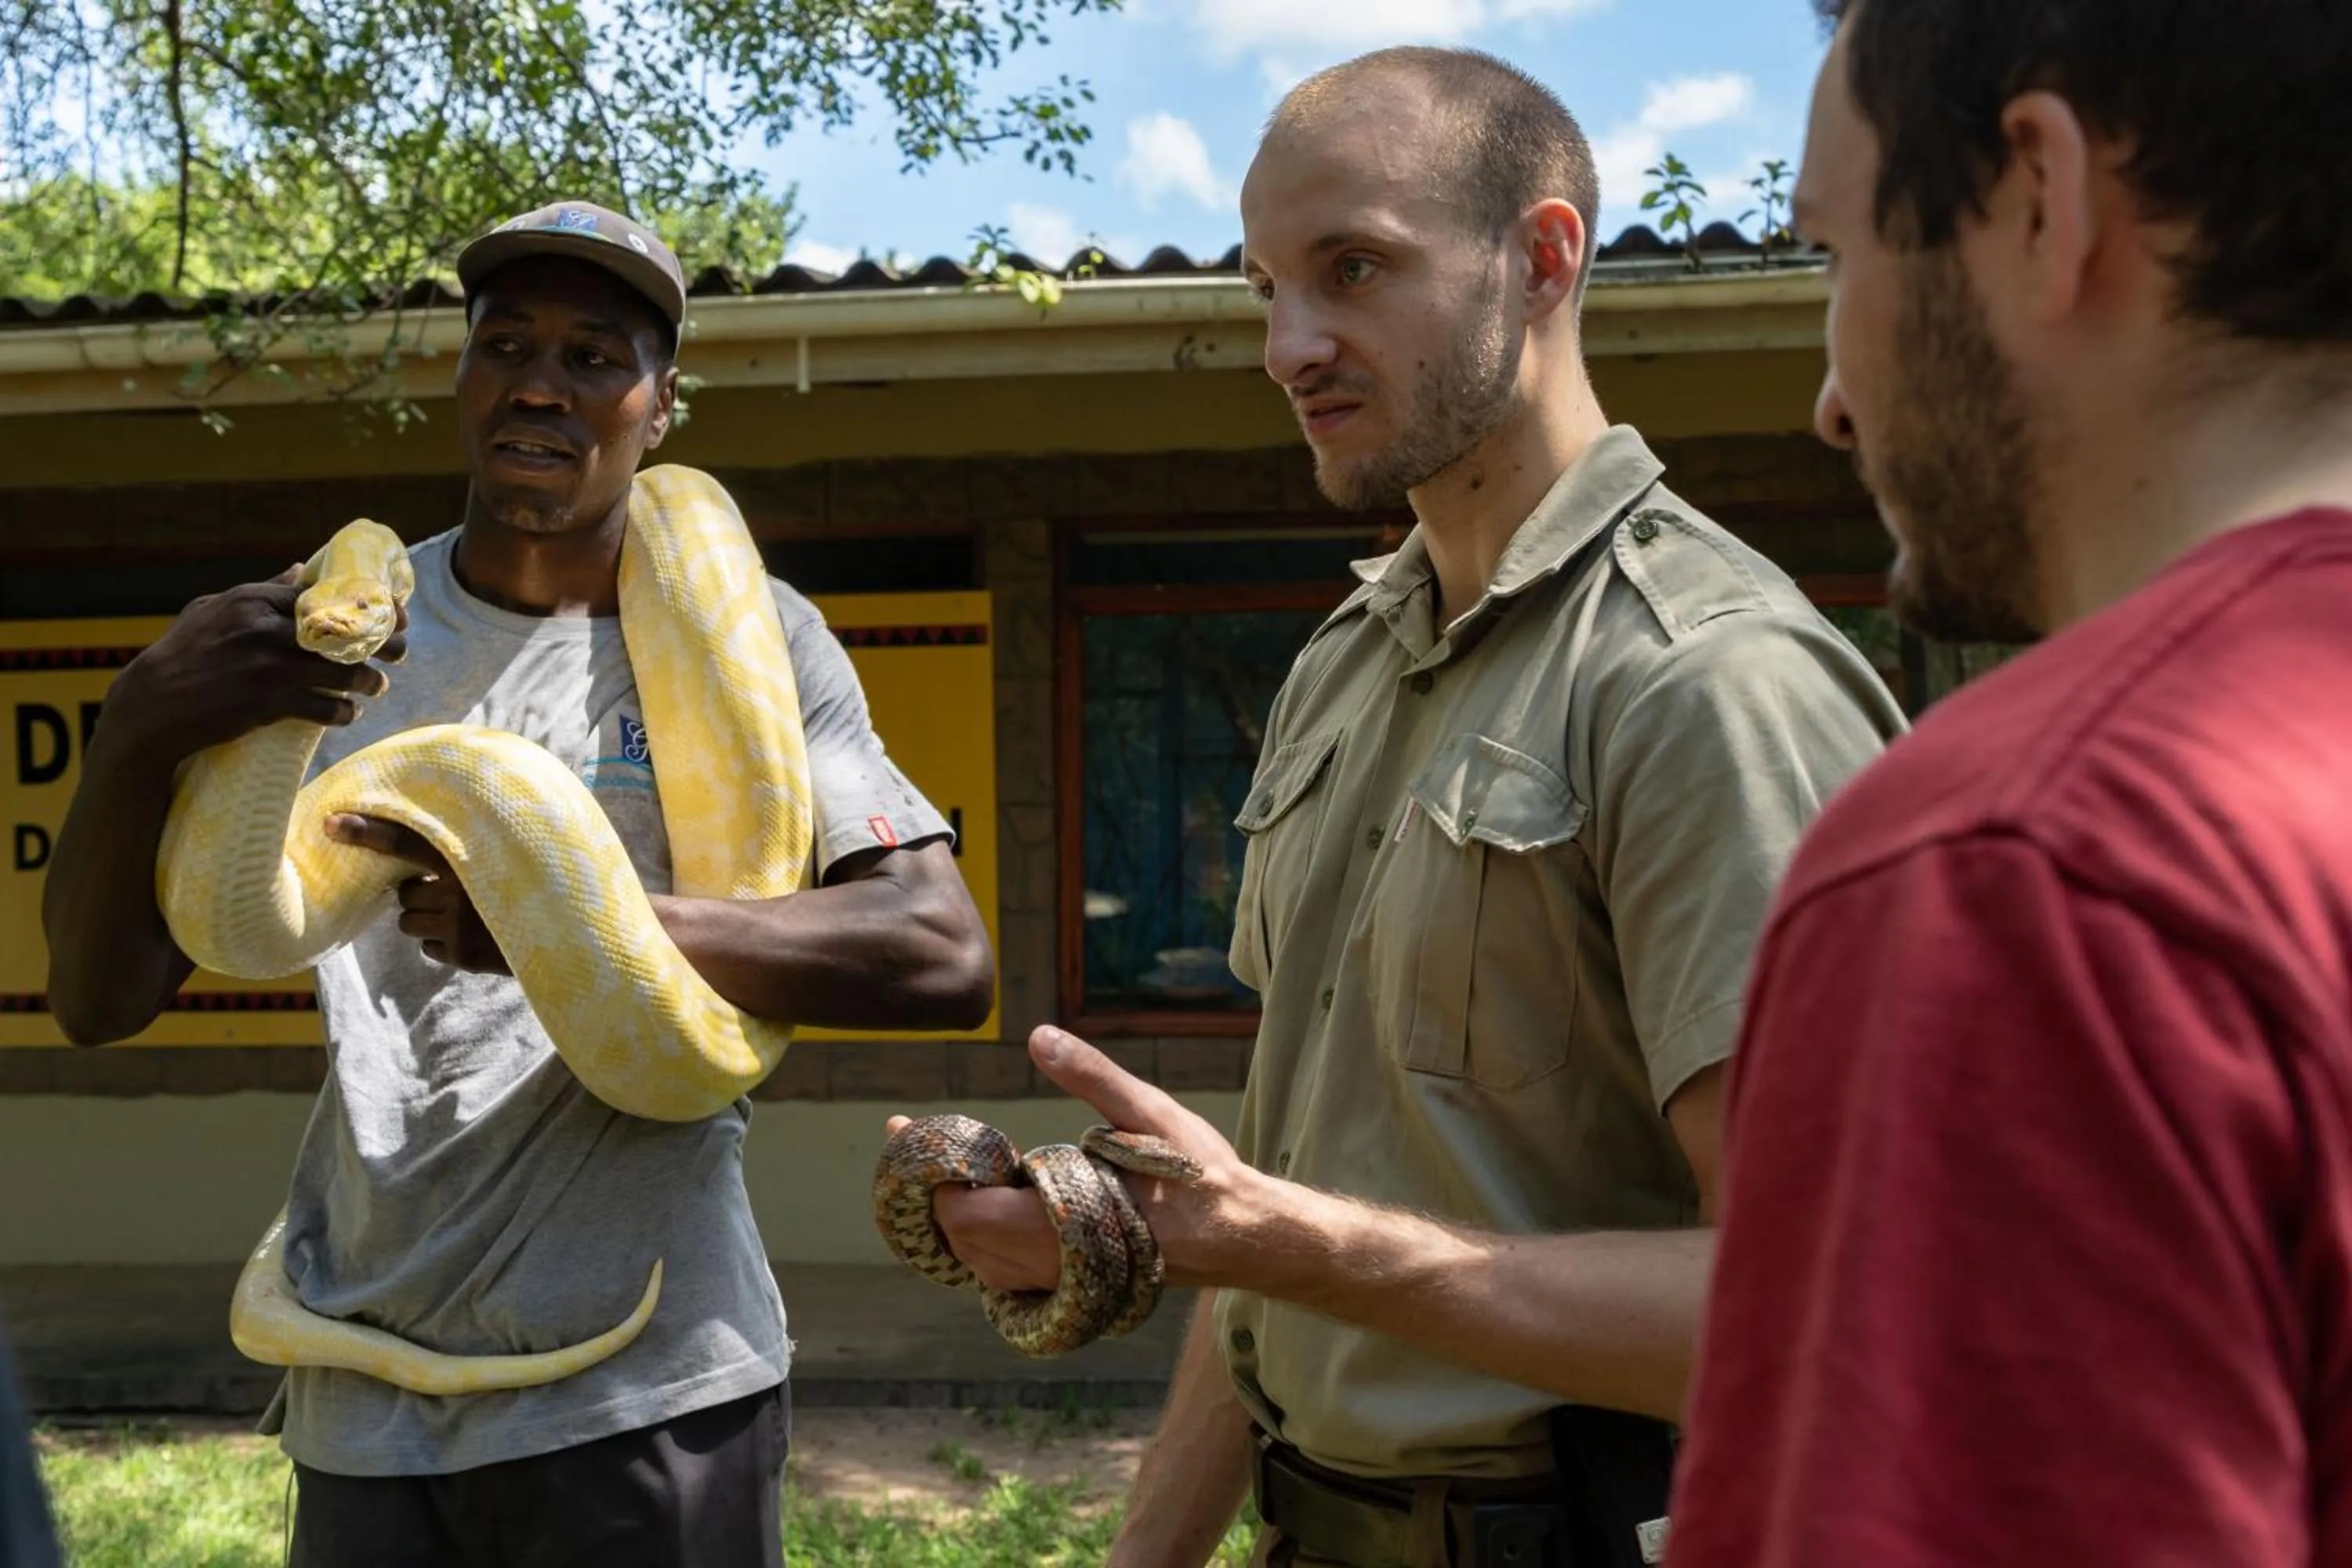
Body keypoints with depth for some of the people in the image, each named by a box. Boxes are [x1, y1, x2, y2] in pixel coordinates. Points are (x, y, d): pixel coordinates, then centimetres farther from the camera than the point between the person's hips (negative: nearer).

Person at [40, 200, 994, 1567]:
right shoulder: (334, 636, 4)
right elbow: (101, 999, 2)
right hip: (366, 1400, 3)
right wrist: (139, 734, -17)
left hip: (649, 1395, -2)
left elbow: (945, 959, -15)